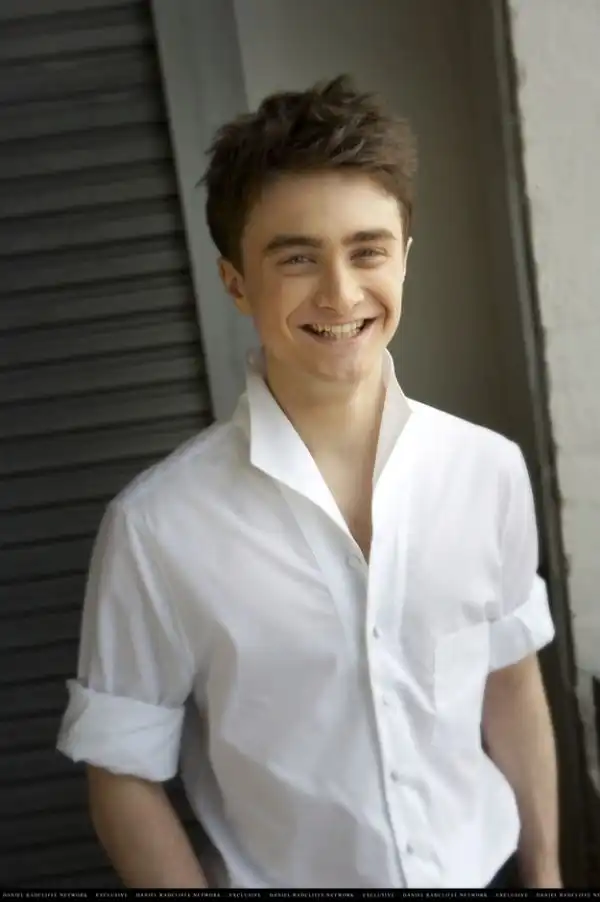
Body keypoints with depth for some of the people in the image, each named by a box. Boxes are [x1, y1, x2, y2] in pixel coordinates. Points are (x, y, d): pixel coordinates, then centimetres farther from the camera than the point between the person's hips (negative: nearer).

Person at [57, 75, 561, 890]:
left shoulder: (490, 471, -12)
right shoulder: (159, 525, -22)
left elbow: (511, 686, 0)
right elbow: (124, 776, -12)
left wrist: (545, 872, 7)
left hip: (480, 871, 3)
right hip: (281, 878, -2)